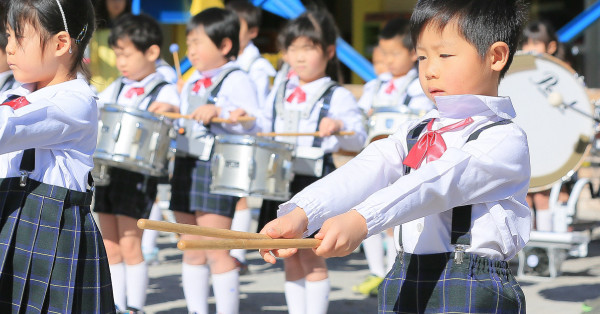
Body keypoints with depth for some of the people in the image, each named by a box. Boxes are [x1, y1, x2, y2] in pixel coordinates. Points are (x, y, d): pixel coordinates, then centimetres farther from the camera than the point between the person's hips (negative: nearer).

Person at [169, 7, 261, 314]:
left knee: (217, 252, -7)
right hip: (185, 167, 8)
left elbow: (253, 124, -18)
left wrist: (219, 112, -29)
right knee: (192, 252, 10)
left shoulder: (236, 81, -6)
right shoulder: (191, 84, 19)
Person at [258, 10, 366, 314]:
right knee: (290, 259, 9)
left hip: (315, 182, -5)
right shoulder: (279, 93, 13)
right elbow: (265, 130, 22)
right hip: (279, 180, 5)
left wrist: (338, 125, -33)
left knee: (310, 257, -2)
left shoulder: (338, 97, -4)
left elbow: (357, 140, -14)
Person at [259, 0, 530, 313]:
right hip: (406, 286, 6)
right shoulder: (415, 133, 15)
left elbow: (437, 184, -24)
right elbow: (365, 173, -4)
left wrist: (360, 221, -38)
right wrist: (300, 214, -23)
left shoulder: (506, 140, -8)